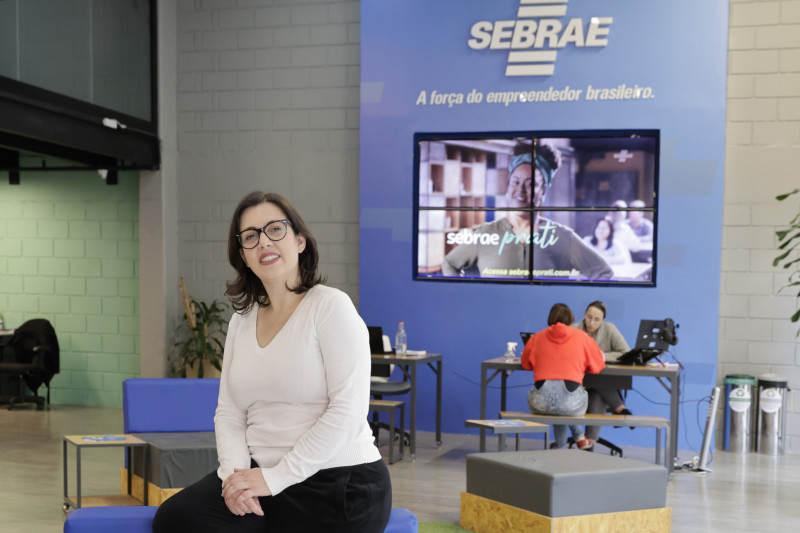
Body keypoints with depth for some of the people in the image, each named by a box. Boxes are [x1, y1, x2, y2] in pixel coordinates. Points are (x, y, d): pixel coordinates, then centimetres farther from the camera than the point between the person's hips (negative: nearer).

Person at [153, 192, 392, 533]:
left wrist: (276, 477, -18)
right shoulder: (242, 321, 11)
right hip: (263, 478, 6)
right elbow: (229, 412, 10)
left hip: (337, 484, -6)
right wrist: (235, 472, -10)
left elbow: (348, 409, -17)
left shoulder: (331, 306, -9)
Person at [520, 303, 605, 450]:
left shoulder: (537, 338, 12)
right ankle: (579, 437, 42)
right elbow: (597, 365, 18)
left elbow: (526, 364, 25)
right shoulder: (582, 337, 9)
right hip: (571, 403, -1)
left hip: (540, 403, 1)